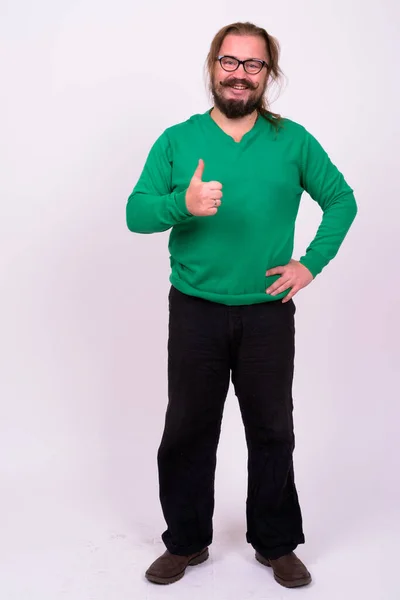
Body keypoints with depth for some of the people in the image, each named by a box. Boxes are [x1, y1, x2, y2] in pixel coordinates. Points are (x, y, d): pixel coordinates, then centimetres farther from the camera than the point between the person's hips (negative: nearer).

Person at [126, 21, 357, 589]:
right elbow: (136, 212, -5)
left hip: (268, 312, 0)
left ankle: (277, 545, 27)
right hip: (196, 311, 0)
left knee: (272, 431, 9)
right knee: (188, 429, 9)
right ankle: (185, 542, 27)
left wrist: (311, 263, -1)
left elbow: (341, 200, 10)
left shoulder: (293, 140, 2)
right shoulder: (177, 140, 1)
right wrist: (183, 203, -26)